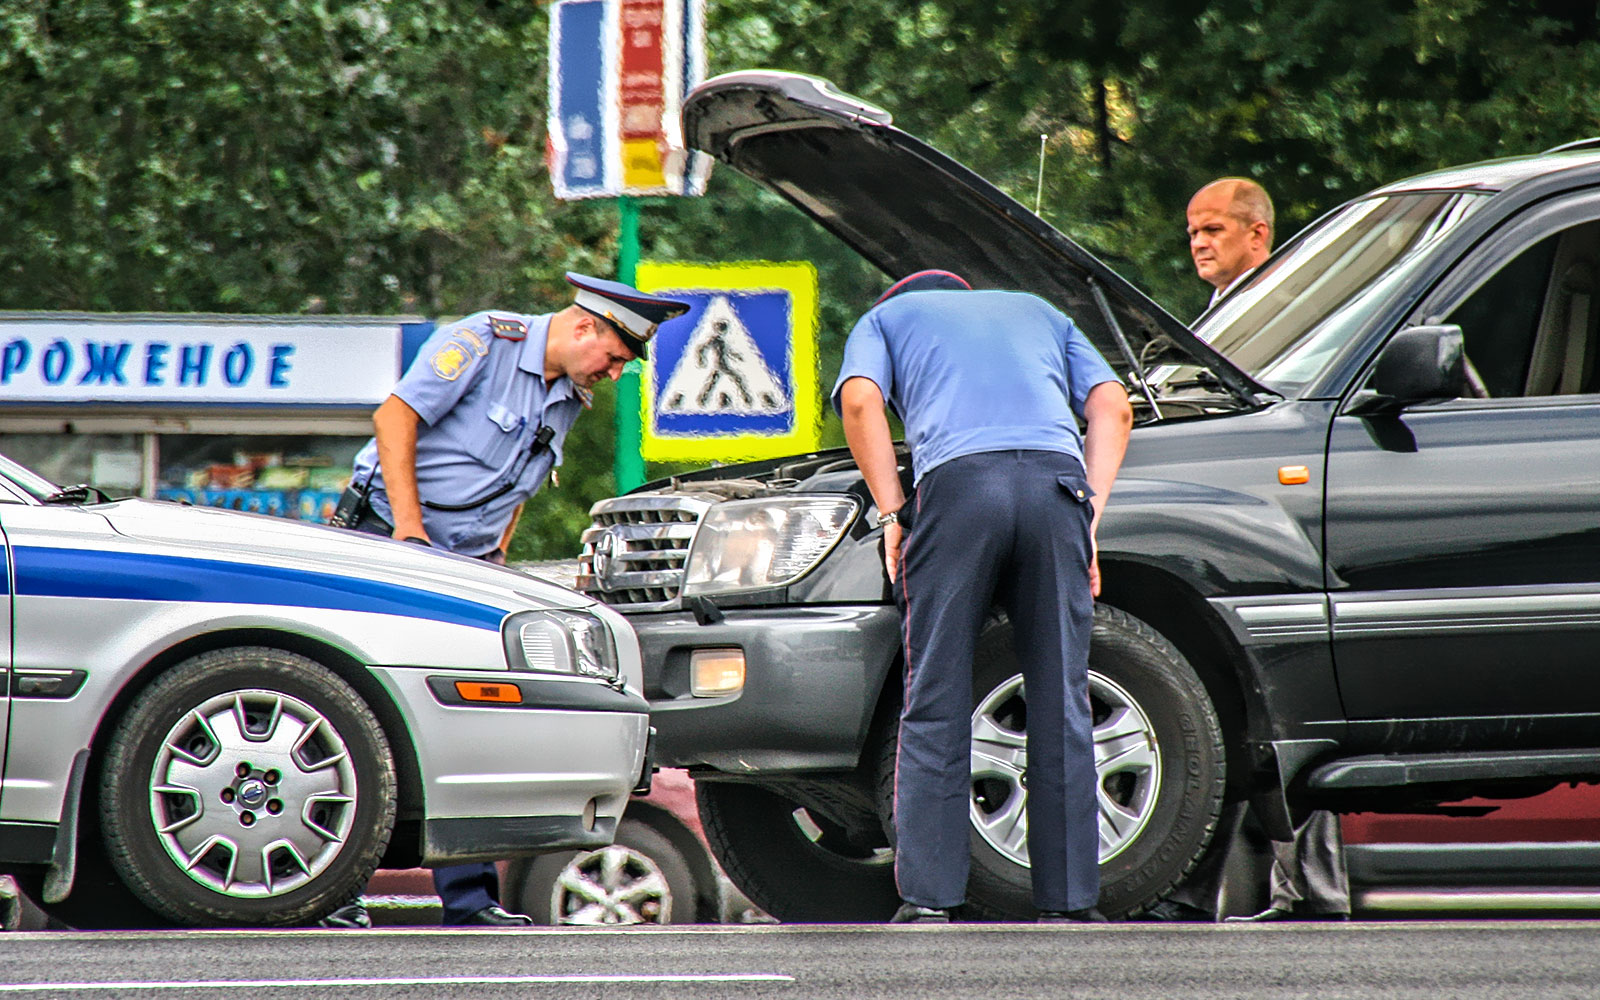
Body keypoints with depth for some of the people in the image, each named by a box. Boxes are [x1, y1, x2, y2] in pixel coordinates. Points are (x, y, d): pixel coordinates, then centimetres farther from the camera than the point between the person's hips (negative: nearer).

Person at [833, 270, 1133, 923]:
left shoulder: (886, 318, 30)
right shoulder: (1038, 313, 37)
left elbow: (859, 399, 8)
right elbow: (1112, 406, 22)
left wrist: (891, 513, 9)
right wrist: (1090, 516, 15)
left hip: (957, 479, -2)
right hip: (1055, 477, 2)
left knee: (935, 704, 2)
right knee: (1060, 703, 6)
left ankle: (928, 899, -3)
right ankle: (1068, 900, 6)